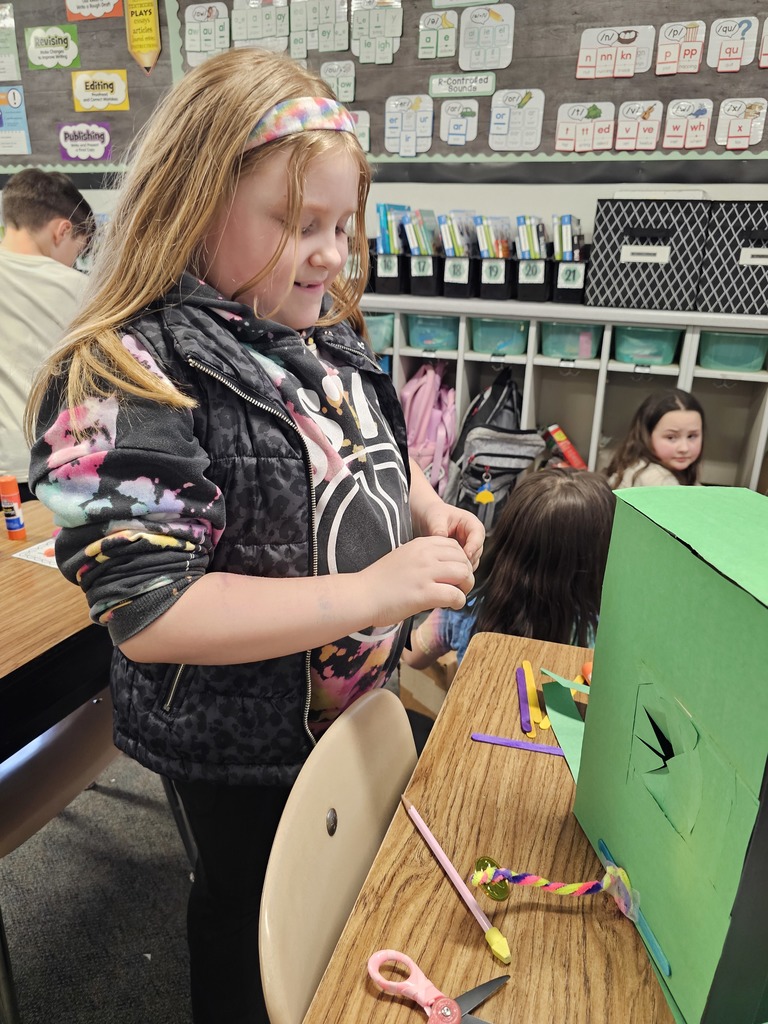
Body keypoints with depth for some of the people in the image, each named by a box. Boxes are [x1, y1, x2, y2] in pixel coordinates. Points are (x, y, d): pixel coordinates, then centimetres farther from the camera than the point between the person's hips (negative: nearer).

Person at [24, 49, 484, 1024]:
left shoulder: (326, 332, -2)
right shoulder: (131, 379, -26)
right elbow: (145, 613, -30)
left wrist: (425, 509, -6)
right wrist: (367, 591, -34)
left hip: (354, 697, 8)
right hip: (244, 744, -7)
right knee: (250, 899, 22)